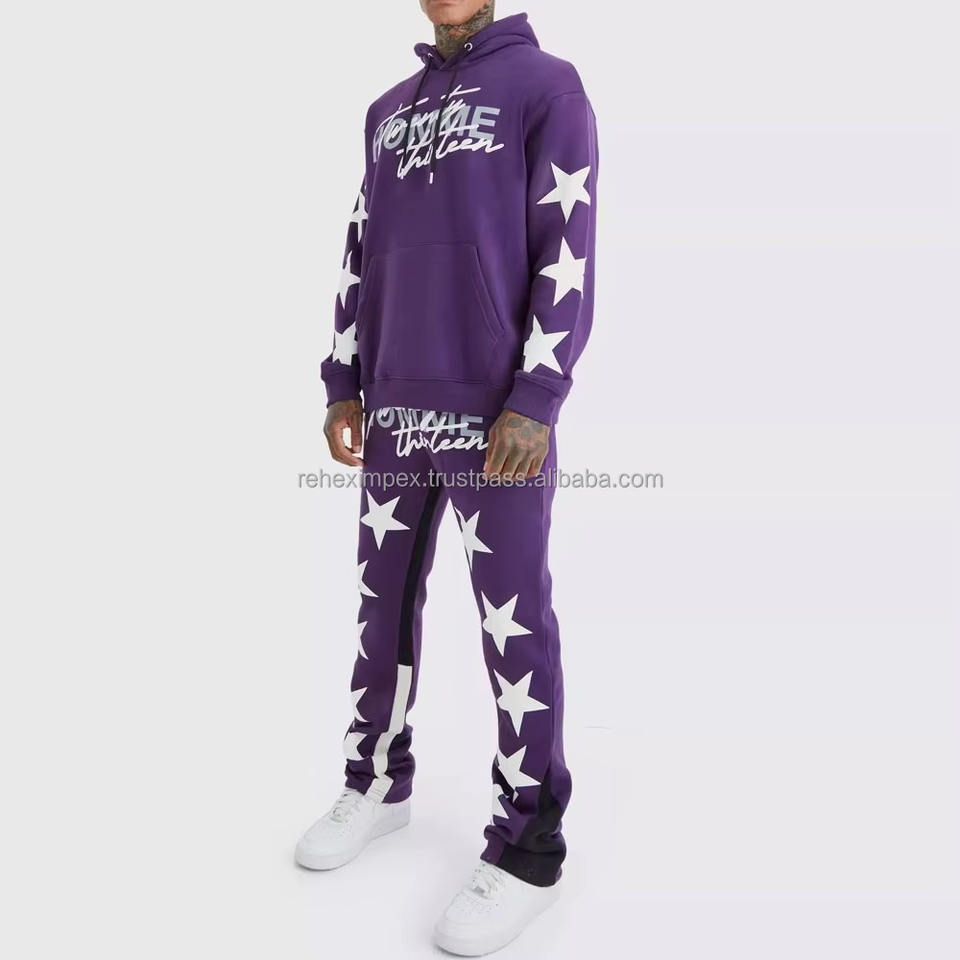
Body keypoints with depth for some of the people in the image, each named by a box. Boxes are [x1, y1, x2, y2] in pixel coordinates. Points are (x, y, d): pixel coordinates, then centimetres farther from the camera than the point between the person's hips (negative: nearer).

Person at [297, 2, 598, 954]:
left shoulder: (547, 84, 2)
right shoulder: (387, 111, 20)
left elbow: (568, 253, -8)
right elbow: (363, 257, 19)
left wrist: (534, 402, -16)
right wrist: (343, 384, 11)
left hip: (497, 414, -6)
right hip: (397, 410, 6)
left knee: (513, 623, -1)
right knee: (383, 603, 12)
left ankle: (528, 845, 12)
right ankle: (377, 782, 30)